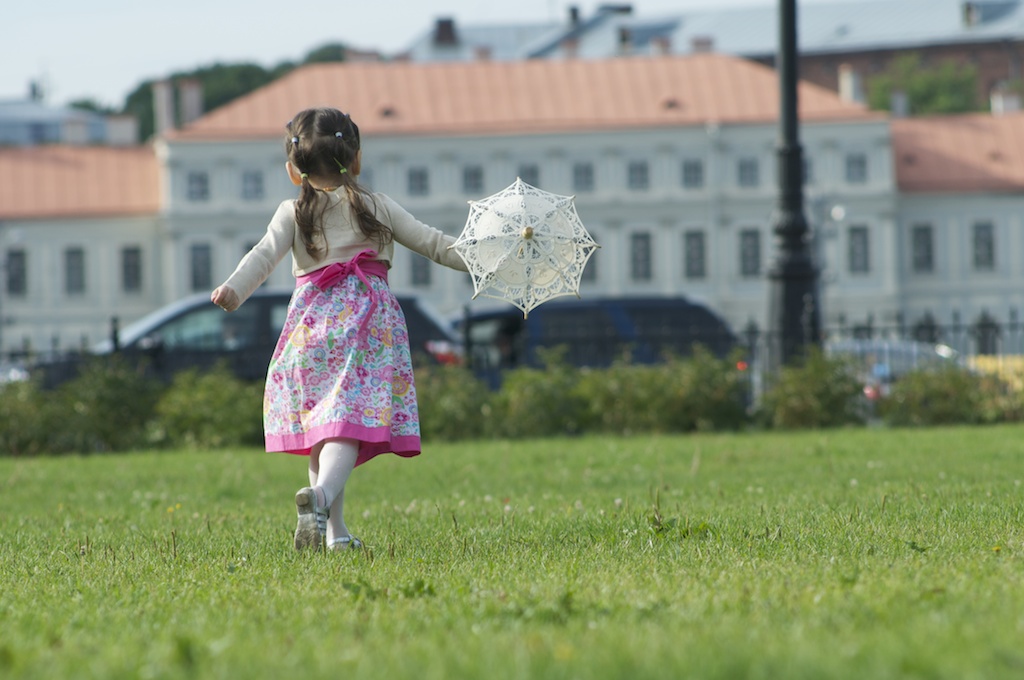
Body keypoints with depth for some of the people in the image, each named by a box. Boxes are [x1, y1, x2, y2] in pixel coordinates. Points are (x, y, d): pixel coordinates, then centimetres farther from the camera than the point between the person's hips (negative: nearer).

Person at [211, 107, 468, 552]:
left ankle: (335, 531, 10)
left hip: (312, 327, 1)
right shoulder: (376, 208, 12)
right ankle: (321, 496, -41)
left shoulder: (292, 215, 10)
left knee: (320, 427, 11)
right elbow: (432, 243, 13)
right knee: (349, 423, -14)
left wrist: (234, 289, -20)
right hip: (367, 324, -1)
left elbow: (264, 255, -8)